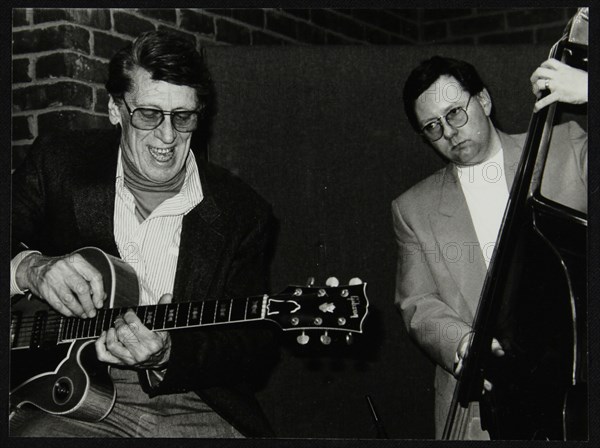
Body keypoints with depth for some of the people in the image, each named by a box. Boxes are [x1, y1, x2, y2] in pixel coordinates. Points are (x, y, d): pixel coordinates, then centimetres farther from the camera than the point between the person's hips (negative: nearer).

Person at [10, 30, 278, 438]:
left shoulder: (242, 213, 0)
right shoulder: (58, 163, 1)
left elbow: (256, 349, -2)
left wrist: (169, 354, -19)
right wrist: (28, 267, -20)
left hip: (195, 409, 2)